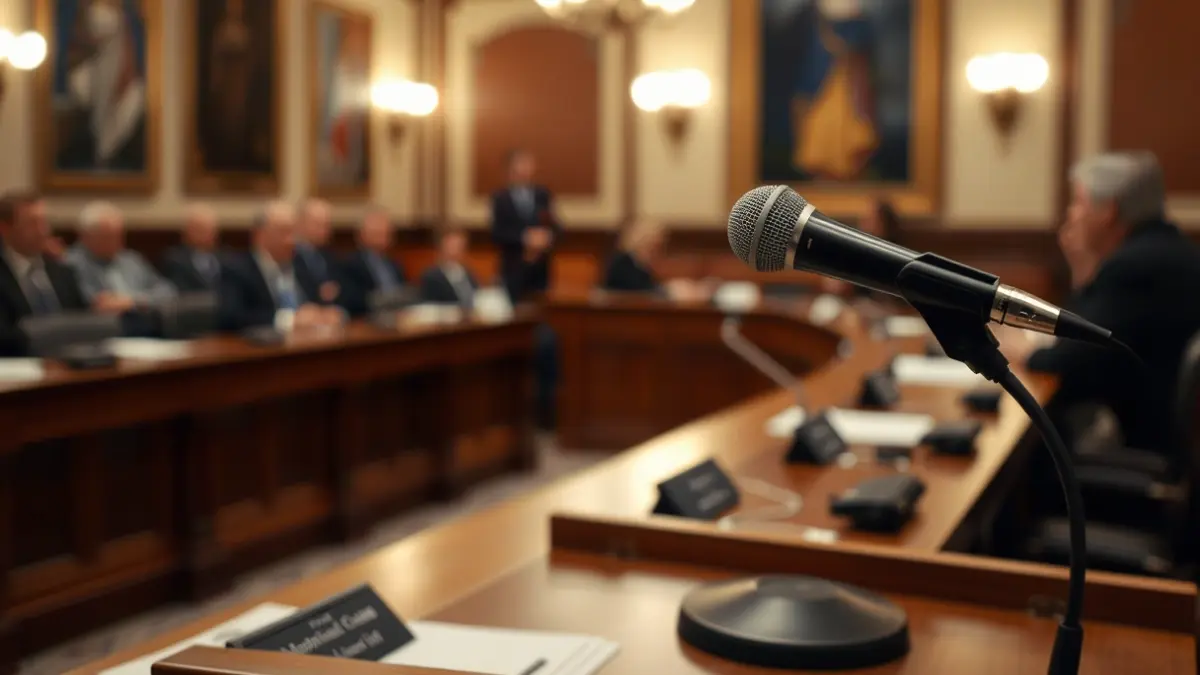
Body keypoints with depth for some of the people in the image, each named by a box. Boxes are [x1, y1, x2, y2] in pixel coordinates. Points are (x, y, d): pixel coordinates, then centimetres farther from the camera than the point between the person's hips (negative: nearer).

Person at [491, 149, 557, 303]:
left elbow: (553, 226, 9)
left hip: (541, 267, 3)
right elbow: (497, 233, -9)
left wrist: (547, 236, -13)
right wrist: (525, 237, -20)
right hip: (514, 267, -3)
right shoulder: (500, 198, 0)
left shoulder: (543, 194, 10)